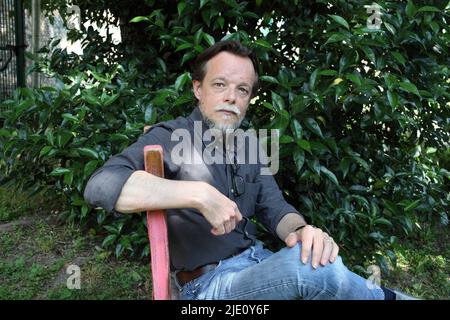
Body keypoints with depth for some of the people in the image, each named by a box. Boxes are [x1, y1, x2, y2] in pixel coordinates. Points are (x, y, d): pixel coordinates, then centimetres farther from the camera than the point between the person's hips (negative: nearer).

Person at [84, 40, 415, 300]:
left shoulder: (248, 147, 11)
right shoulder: (171, 138, -12)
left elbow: (274, 208, 6)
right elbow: (101, 186, -27)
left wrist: (302, 230, -19)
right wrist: (199, 194, -33)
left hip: (256, 261, 7)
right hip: (207, 282, -6)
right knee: (314, 267, -29)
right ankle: (380, 296, -3)